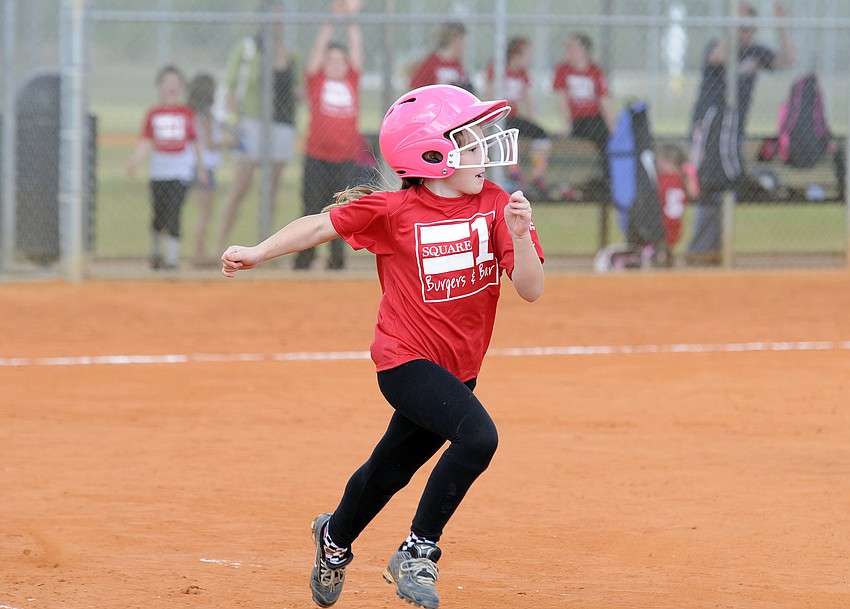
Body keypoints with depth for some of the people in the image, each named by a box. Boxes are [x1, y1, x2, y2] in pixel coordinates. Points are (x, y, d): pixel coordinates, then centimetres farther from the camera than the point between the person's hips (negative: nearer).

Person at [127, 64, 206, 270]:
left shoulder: (187, 113, 3)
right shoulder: (153, 114, 4)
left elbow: (194, 143, 10)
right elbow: (145, 143, 0)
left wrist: (200, 169, 13)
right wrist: (134, 162, -15)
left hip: (180, 171, -2)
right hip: (158, 173, 2)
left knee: (173, 214, -12)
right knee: (159, 217, 9)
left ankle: (172, 259, -11)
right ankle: (155, 252, 31)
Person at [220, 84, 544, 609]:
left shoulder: (495, 205, -5)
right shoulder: (393, 211, -13)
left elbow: (532, 289, -9)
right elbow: (322, 226, 0)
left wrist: (518, 234, -26)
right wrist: (259, 253, -4)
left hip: (458, 369, 5)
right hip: (408, 359, -5)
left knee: (389, 472, 19)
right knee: (478, 436, -27)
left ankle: (335, 539, 50)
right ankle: (417, 554, -13)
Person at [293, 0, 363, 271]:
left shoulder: (352, 80, 10)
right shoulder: (316, 80, 4)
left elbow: (356, 49, 6)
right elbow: (318, 48, -2)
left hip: (346, 157, 2)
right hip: (317, 157, -2)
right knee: (313, 208, 0)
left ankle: (337, 256, 12)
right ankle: (304, 256, 7)